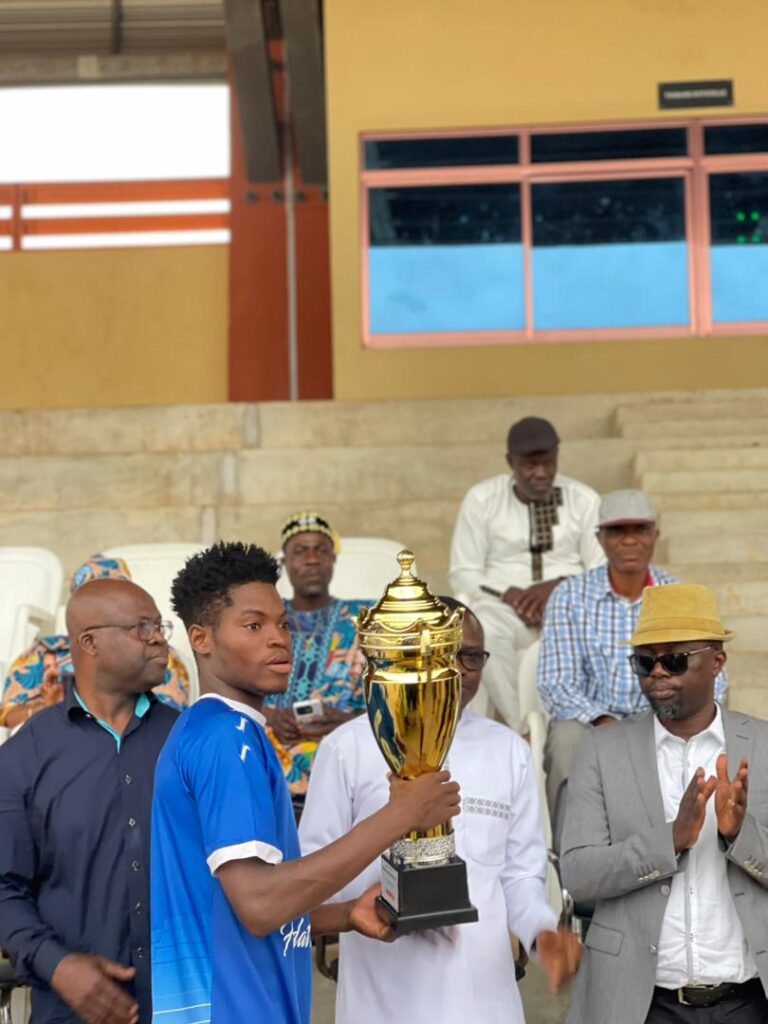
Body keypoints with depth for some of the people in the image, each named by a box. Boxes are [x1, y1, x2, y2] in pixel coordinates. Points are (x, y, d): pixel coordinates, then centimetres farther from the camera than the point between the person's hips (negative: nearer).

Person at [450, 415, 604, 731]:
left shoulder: (584, 499, 6)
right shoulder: (481, 499, 3)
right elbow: (463, 573, 3)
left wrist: (558, 586, -16)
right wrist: (510, 594, -15)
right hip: (505, 605, 0)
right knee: (484, 630, -37)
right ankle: (519, 727, -28)